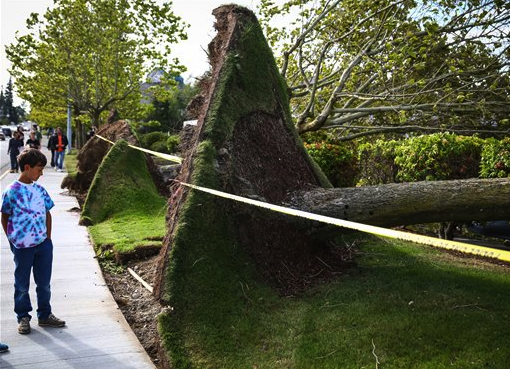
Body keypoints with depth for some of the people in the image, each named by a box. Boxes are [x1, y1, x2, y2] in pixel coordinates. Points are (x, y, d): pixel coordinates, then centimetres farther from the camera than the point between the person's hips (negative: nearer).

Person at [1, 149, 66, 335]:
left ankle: (45, 315, 27)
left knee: (44, 282, 13)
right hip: (22, 246, -4)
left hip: (43, 244, 5)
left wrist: (48, 238, 7)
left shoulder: (39, 189, 4)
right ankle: (23, 318, 26)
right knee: (22, 284, 11)